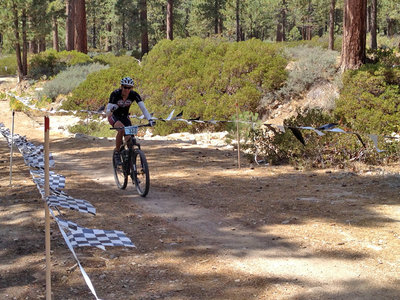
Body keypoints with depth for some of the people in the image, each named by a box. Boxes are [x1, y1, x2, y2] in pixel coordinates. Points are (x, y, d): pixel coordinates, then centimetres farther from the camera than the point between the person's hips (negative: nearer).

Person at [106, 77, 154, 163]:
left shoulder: (134, 94, -20)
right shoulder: (115, 94, -28)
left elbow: (143, 107, -26)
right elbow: (107, 112, -31)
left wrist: (150, 119, -42)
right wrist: (111, 110, -54)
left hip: (125, 116, 3)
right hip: (114, 116, -3)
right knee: (121, 129, -34)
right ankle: (116, 151, -16)